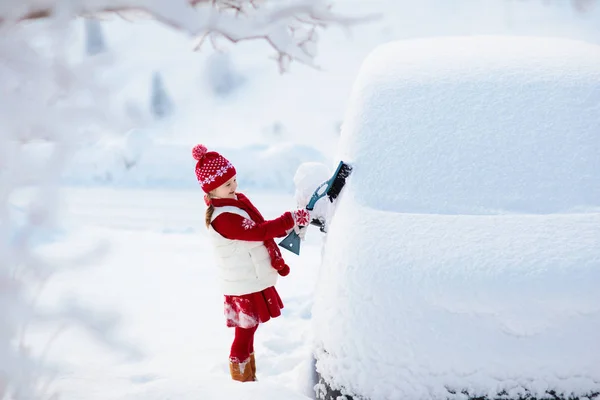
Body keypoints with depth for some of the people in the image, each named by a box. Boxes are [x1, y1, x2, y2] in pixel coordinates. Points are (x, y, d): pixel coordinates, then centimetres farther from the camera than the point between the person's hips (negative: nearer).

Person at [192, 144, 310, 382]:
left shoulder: (238, 200, 5)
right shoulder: (223, 218, -26)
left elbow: (259, 229, 15)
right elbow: (259, 232, -32)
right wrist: (292, 219, -32)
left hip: (252, 280, 10)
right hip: (244, 287, -10)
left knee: (248, 331, 21)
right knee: (244, 335, 1)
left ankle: (250, 379, 34)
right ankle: (241, 382, 12)